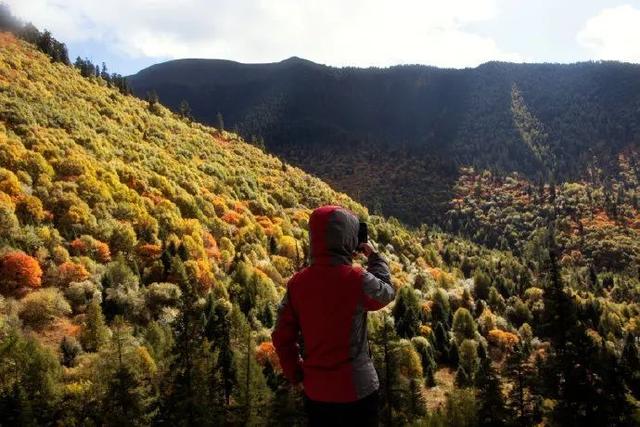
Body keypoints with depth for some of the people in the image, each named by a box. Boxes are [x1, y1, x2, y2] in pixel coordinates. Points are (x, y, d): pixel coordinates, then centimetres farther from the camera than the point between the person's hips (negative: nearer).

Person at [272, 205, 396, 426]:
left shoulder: (297, 282, -7)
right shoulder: (357, 280, -20)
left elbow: (282, 336, -1)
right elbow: (387, 293, 2)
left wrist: (295, 374, 11)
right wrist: (374, 256, 11)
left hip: (314, 391, 4)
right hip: (355, 389, -4)